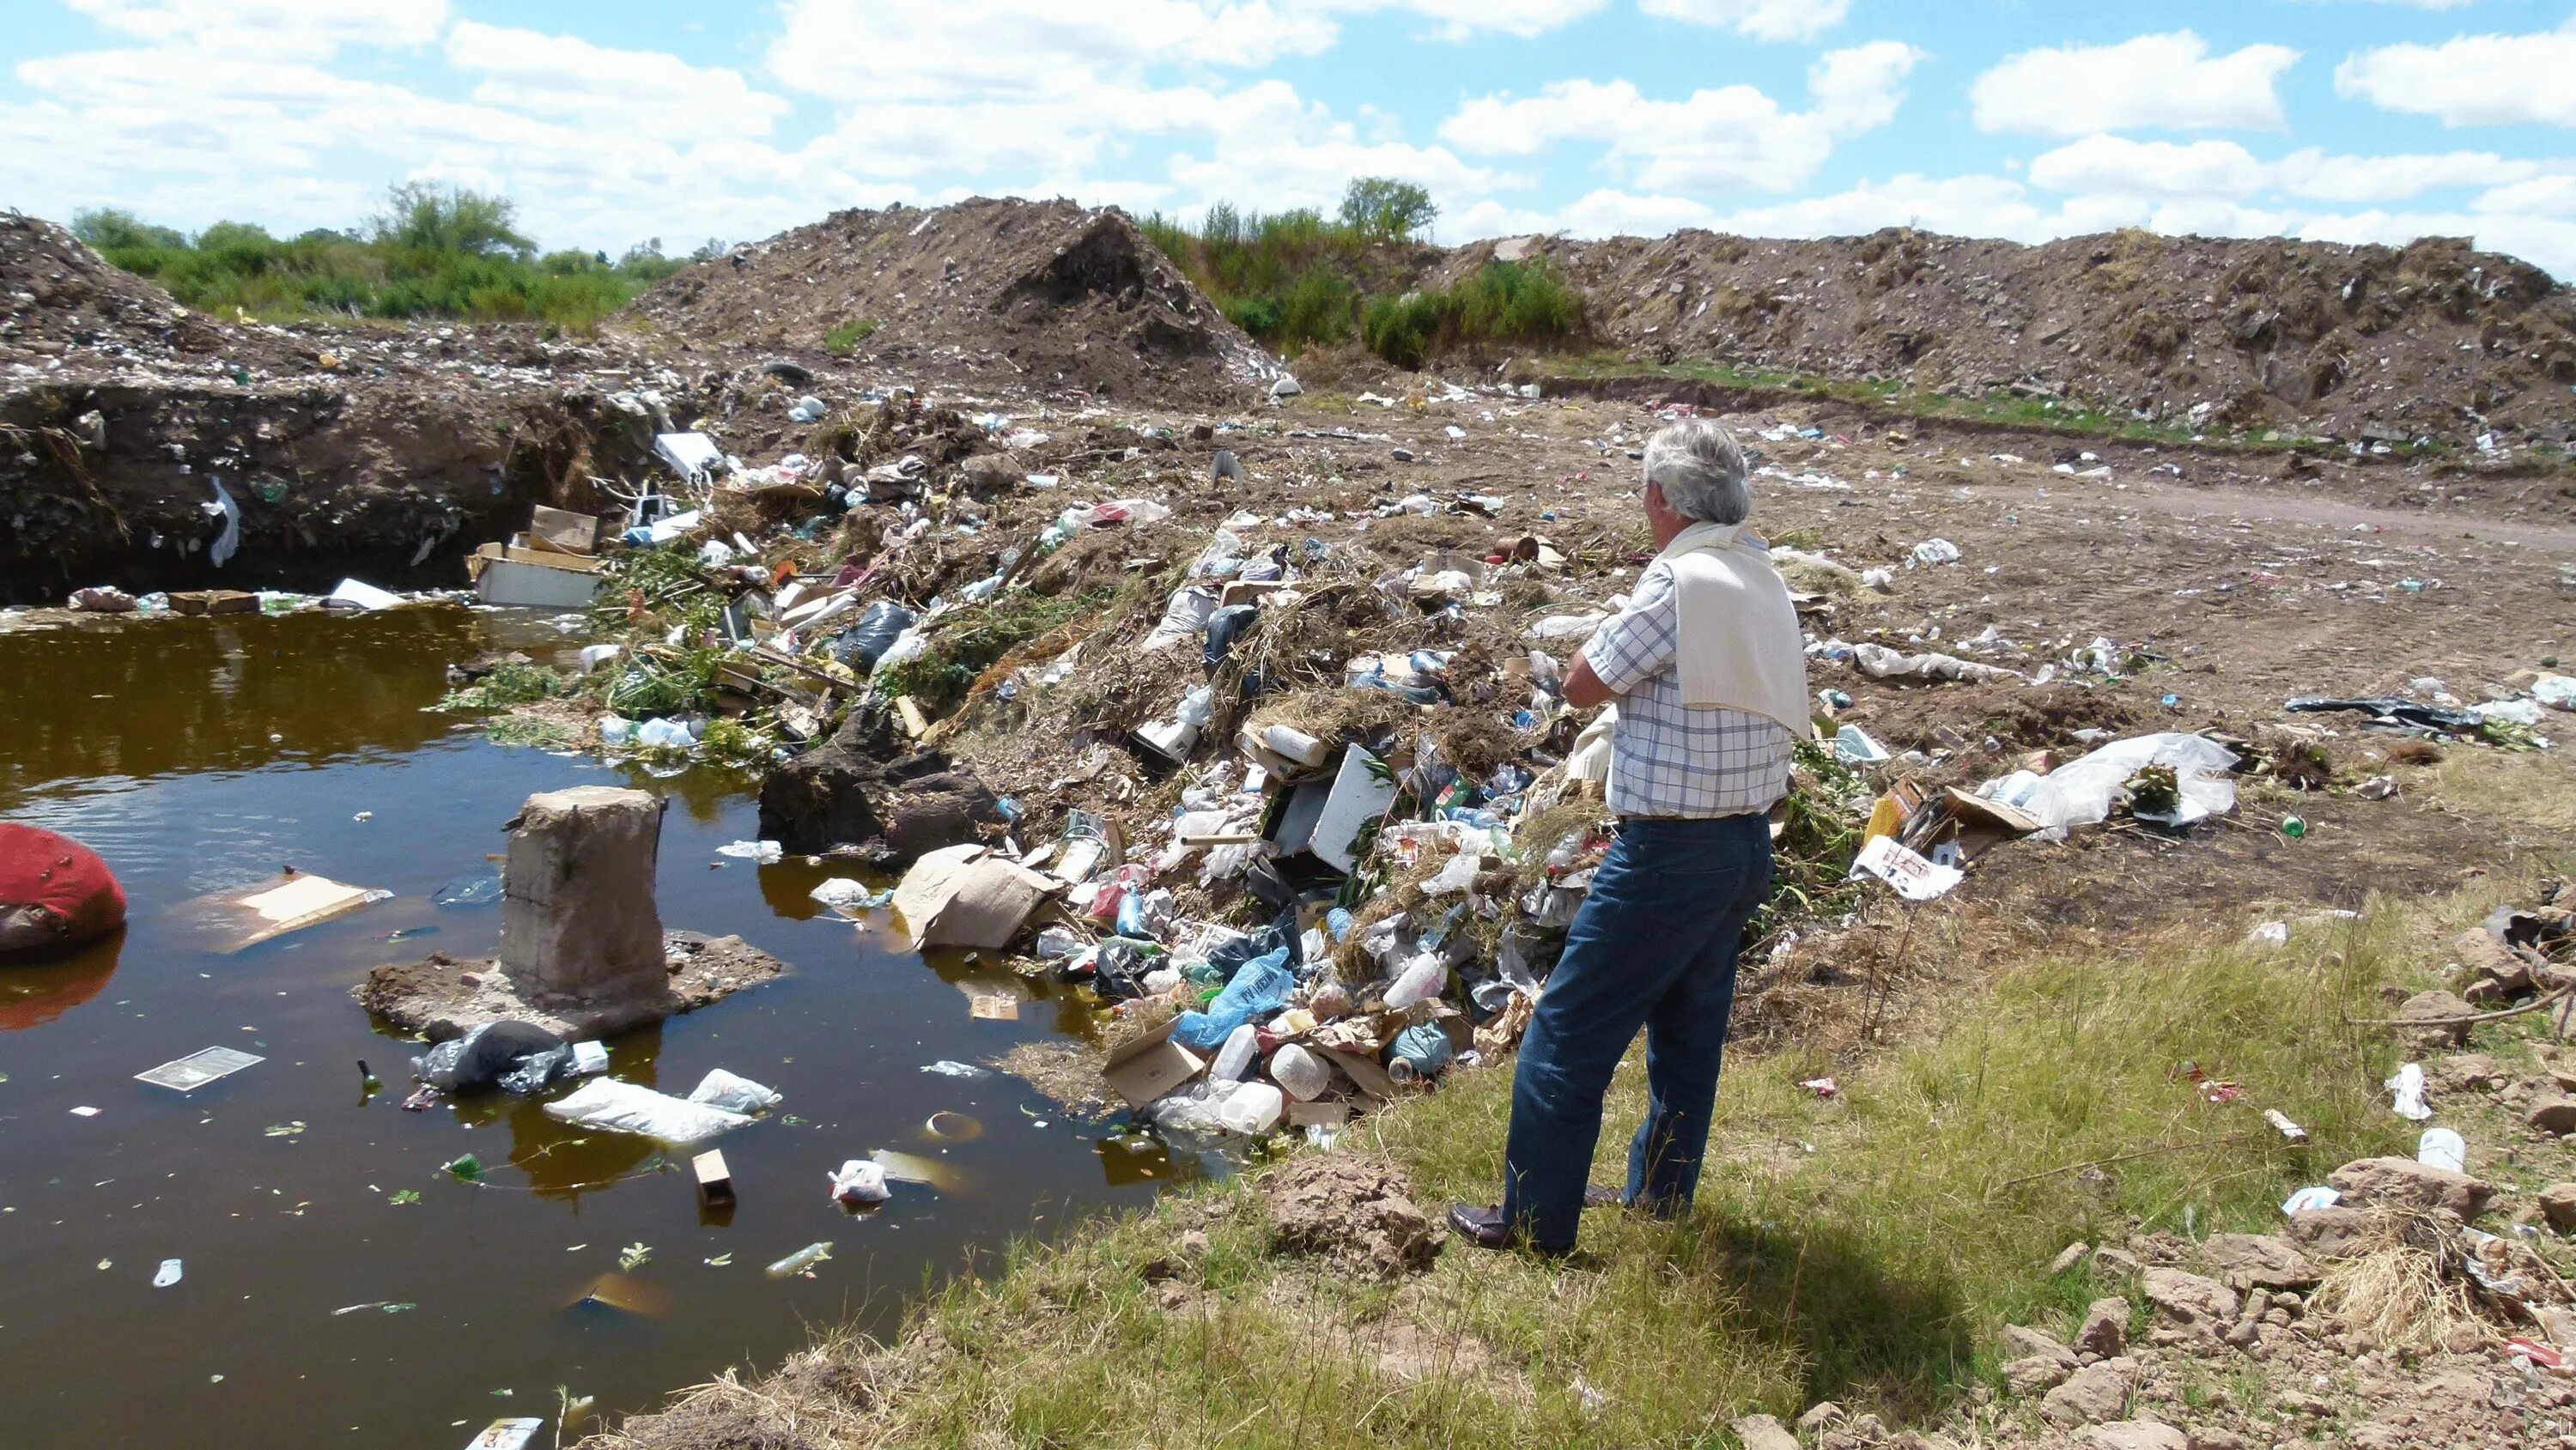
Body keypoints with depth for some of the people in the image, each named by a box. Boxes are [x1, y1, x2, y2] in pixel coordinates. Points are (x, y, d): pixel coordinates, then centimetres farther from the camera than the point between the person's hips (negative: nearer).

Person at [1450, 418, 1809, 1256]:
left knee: (1567, 1036, 3)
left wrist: (1623, 624, 1)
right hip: (1747, 844, 9)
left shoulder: (1680, 581, -19)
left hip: (1670, 856, -9)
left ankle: (1534, 1226, 12)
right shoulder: (1765, 582, 7)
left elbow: (1583, 687, -12)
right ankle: (1661, 1199, 36)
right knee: (1689, 1033, 21)